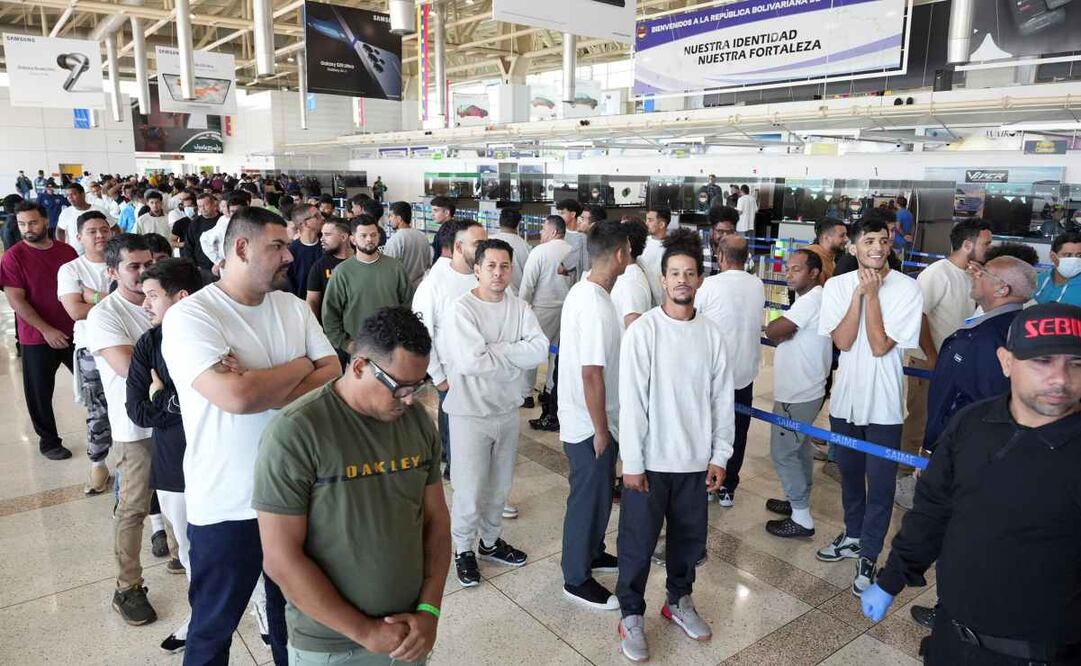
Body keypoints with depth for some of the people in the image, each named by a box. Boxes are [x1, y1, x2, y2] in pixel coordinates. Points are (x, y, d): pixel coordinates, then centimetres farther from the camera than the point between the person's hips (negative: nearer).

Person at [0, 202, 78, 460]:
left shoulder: (66, 251, 2)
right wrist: (46, 330, -18)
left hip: (73, 332, 3)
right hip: (37, 338, -3)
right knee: (40, 393, 9)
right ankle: (48, 441, 27)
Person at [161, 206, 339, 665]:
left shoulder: (293, 306, 2)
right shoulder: (189, 316, -17)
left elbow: (333, 376, -5)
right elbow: (237, 396, -30)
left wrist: (264, 389, -20)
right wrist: (301, 367, -13)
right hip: (227, 504, -5)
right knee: (214, 626, 16)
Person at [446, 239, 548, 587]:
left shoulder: (520, 308, -1)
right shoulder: (463, 307, -16)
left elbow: (540, 350, -15)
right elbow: (470, 361, -26)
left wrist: (493, 351, -21)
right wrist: (515, 357, -16)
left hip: (507, 408, 5)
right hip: (470, 412, -5)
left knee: (500, 486, 20)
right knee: (469, 489, 6)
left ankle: (490, 541, 41)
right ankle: (464, 550, 29)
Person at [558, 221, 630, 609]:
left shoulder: (581, 291, 5)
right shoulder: (597, 307, -27)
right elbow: (592, 374, -27)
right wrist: (601, 430, -18)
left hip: (579, 416, 10)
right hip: (590, 423, -10)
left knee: (596, 492, 24)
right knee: (590, 498, 6)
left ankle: (591, 552, 43)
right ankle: (577, 579, 23)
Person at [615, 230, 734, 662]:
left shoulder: (712, 333, 1)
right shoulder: (643, 331, -11)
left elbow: (723, 399, 6)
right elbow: (632, 401, -12)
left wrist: (719, 456, 4)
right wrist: (632, 462, -13)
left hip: (696, 461, 4)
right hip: (651, 460, -4)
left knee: (689, 538, 19)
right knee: (638, 543, 8)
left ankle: (678, 601, 41)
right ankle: (631, 615, 28)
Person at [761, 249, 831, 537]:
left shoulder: (812, 300, -21)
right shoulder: (807, 299, 13)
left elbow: (772, 331, -26)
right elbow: (781, 335, 9)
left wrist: (779, 330, -7)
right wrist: (783, 332, -10)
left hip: (797, 396, -10)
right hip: (802, 391, 10)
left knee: (783, 453, -2)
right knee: (800, 448, 20)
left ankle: (801, 518, 6)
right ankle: (799, 501, 34)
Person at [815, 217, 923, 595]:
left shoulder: (907, 289, -13)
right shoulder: (837, 286, -4)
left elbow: (880, 346, -19)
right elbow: (843, 341, -13)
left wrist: (872, 295, -20)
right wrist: (859, 294, -18)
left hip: (883, 404, -3)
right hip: (845, 398, 4)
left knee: (880, 484, 5)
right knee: (850, 474, 21)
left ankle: (868, 555, 22)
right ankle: (853, 536, 41)